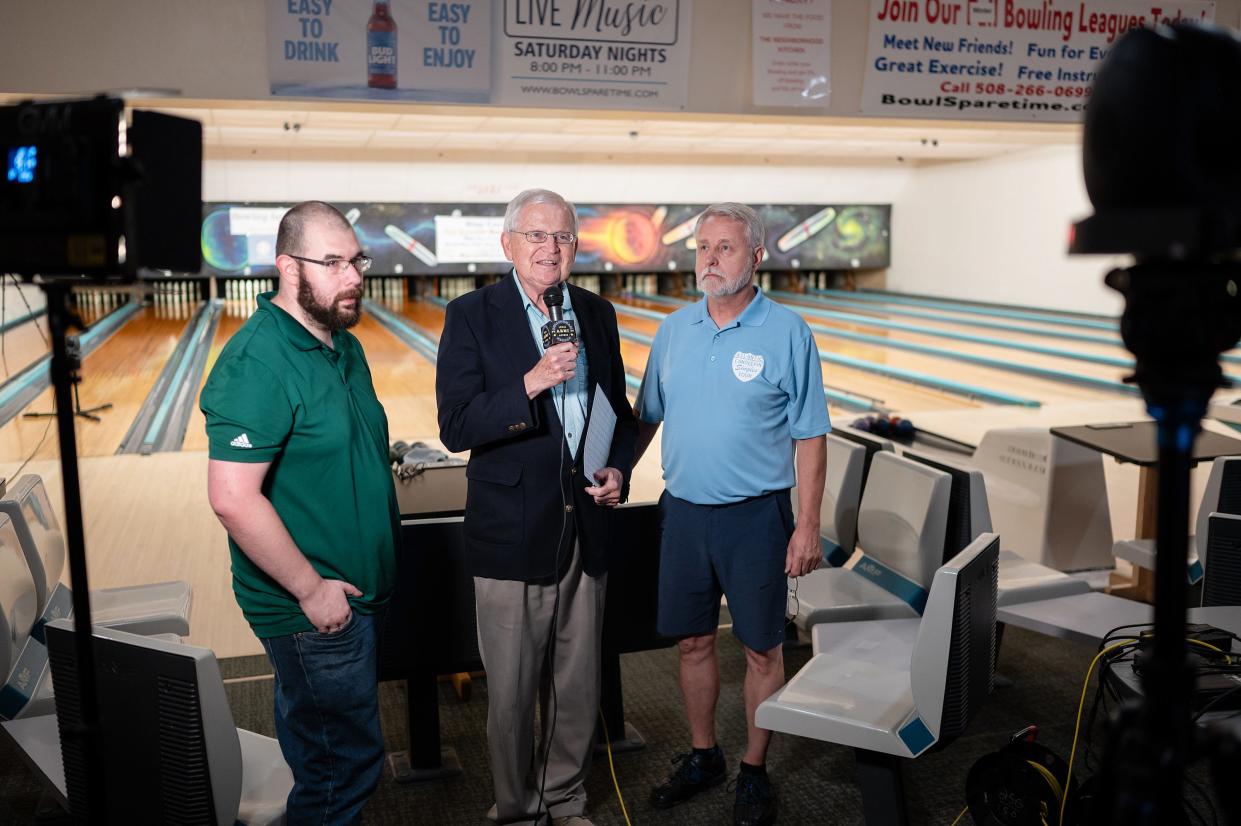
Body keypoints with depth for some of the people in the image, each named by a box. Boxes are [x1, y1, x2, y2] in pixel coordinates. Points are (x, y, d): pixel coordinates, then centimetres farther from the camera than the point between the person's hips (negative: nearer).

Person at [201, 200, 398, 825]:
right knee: (347, 760, 5)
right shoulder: (257, 365, -22)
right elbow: (233, 498, -27)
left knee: (316, 742, 25)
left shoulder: (344, 346, 7)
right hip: (313, 609, -9)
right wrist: (311, 587, -21)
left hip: (356, 593, 9)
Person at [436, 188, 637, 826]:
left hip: (586, 528, 5)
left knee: (578, 685, 16)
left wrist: (618, 470, 0)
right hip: (513, 531, -4)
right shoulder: (472, 316, -7)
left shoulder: (597, 314, 8)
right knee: (511, 693, 8)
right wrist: (531, 384, -26)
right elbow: (456, 428, -14)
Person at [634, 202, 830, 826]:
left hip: (755, 517, -4)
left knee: (761, 651, 8)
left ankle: (755, 773, 26)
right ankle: (702, 757, 33)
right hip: (683, 511, 4)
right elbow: (647, 418, 14)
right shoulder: (673, 330, 5)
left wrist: (808, 527, -11)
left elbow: (810, 438, -7)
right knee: (692, 642, 14)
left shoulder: (787, 332, -7)